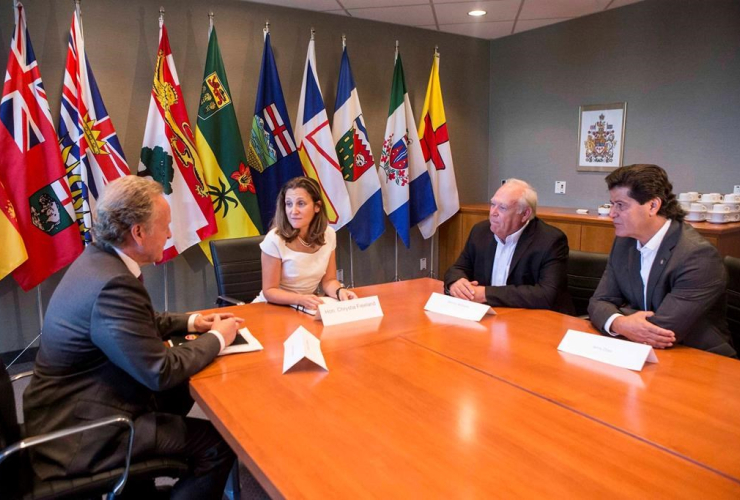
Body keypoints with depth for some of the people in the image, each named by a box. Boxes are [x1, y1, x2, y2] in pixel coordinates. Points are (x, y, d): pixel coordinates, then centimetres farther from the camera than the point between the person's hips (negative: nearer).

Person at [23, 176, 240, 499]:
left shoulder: (98, 258, 1)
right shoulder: (114, 284, -30)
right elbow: (160, 372, -26)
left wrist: (189, 322, 7)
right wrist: (217, 338, -12)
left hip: (76, 407, 10)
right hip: (80, 431, -10)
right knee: (218, 444, -11)